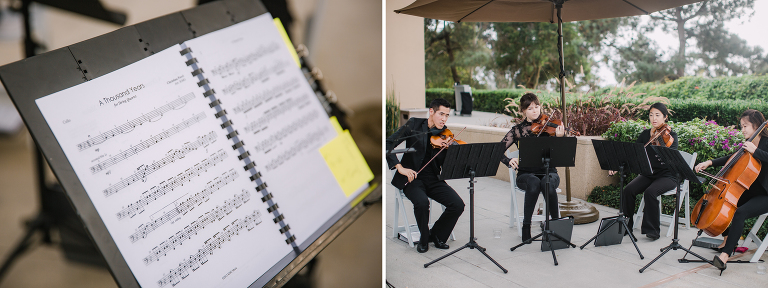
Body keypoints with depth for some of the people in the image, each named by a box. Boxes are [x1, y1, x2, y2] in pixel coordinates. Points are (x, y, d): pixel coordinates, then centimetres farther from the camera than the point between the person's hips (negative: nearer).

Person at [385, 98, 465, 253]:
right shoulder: (413, 124, -4)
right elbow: (388, 143, -11)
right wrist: (400, 167, -22)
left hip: (433, 180, 3)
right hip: (413, 178, -3)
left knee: (458, 205, -17)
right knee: (422, 202, -33)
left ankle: (436, 236, 8)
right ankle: (424, 238, -4)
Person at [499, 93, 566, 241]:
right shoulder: (517, 130, 4)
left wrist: (560, 138, -26)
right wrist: (509, 161, -21)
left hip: (548, 172, 0)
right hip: (526, 174, 0)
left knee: (548, 183, -35)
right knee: (534, 183, -35)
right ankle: (526, 226, -23)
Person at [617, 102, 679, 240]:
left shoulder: (671, 135, -7)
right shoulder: (645, 134, 7)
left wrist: (665, 146, -43)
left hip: (666, 176, -4)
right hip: (648, 174, 4)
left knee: (650, 192, -32)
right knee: (628, 190, -22)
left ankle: (653, 230, -17)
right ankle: (626, 224, -5)